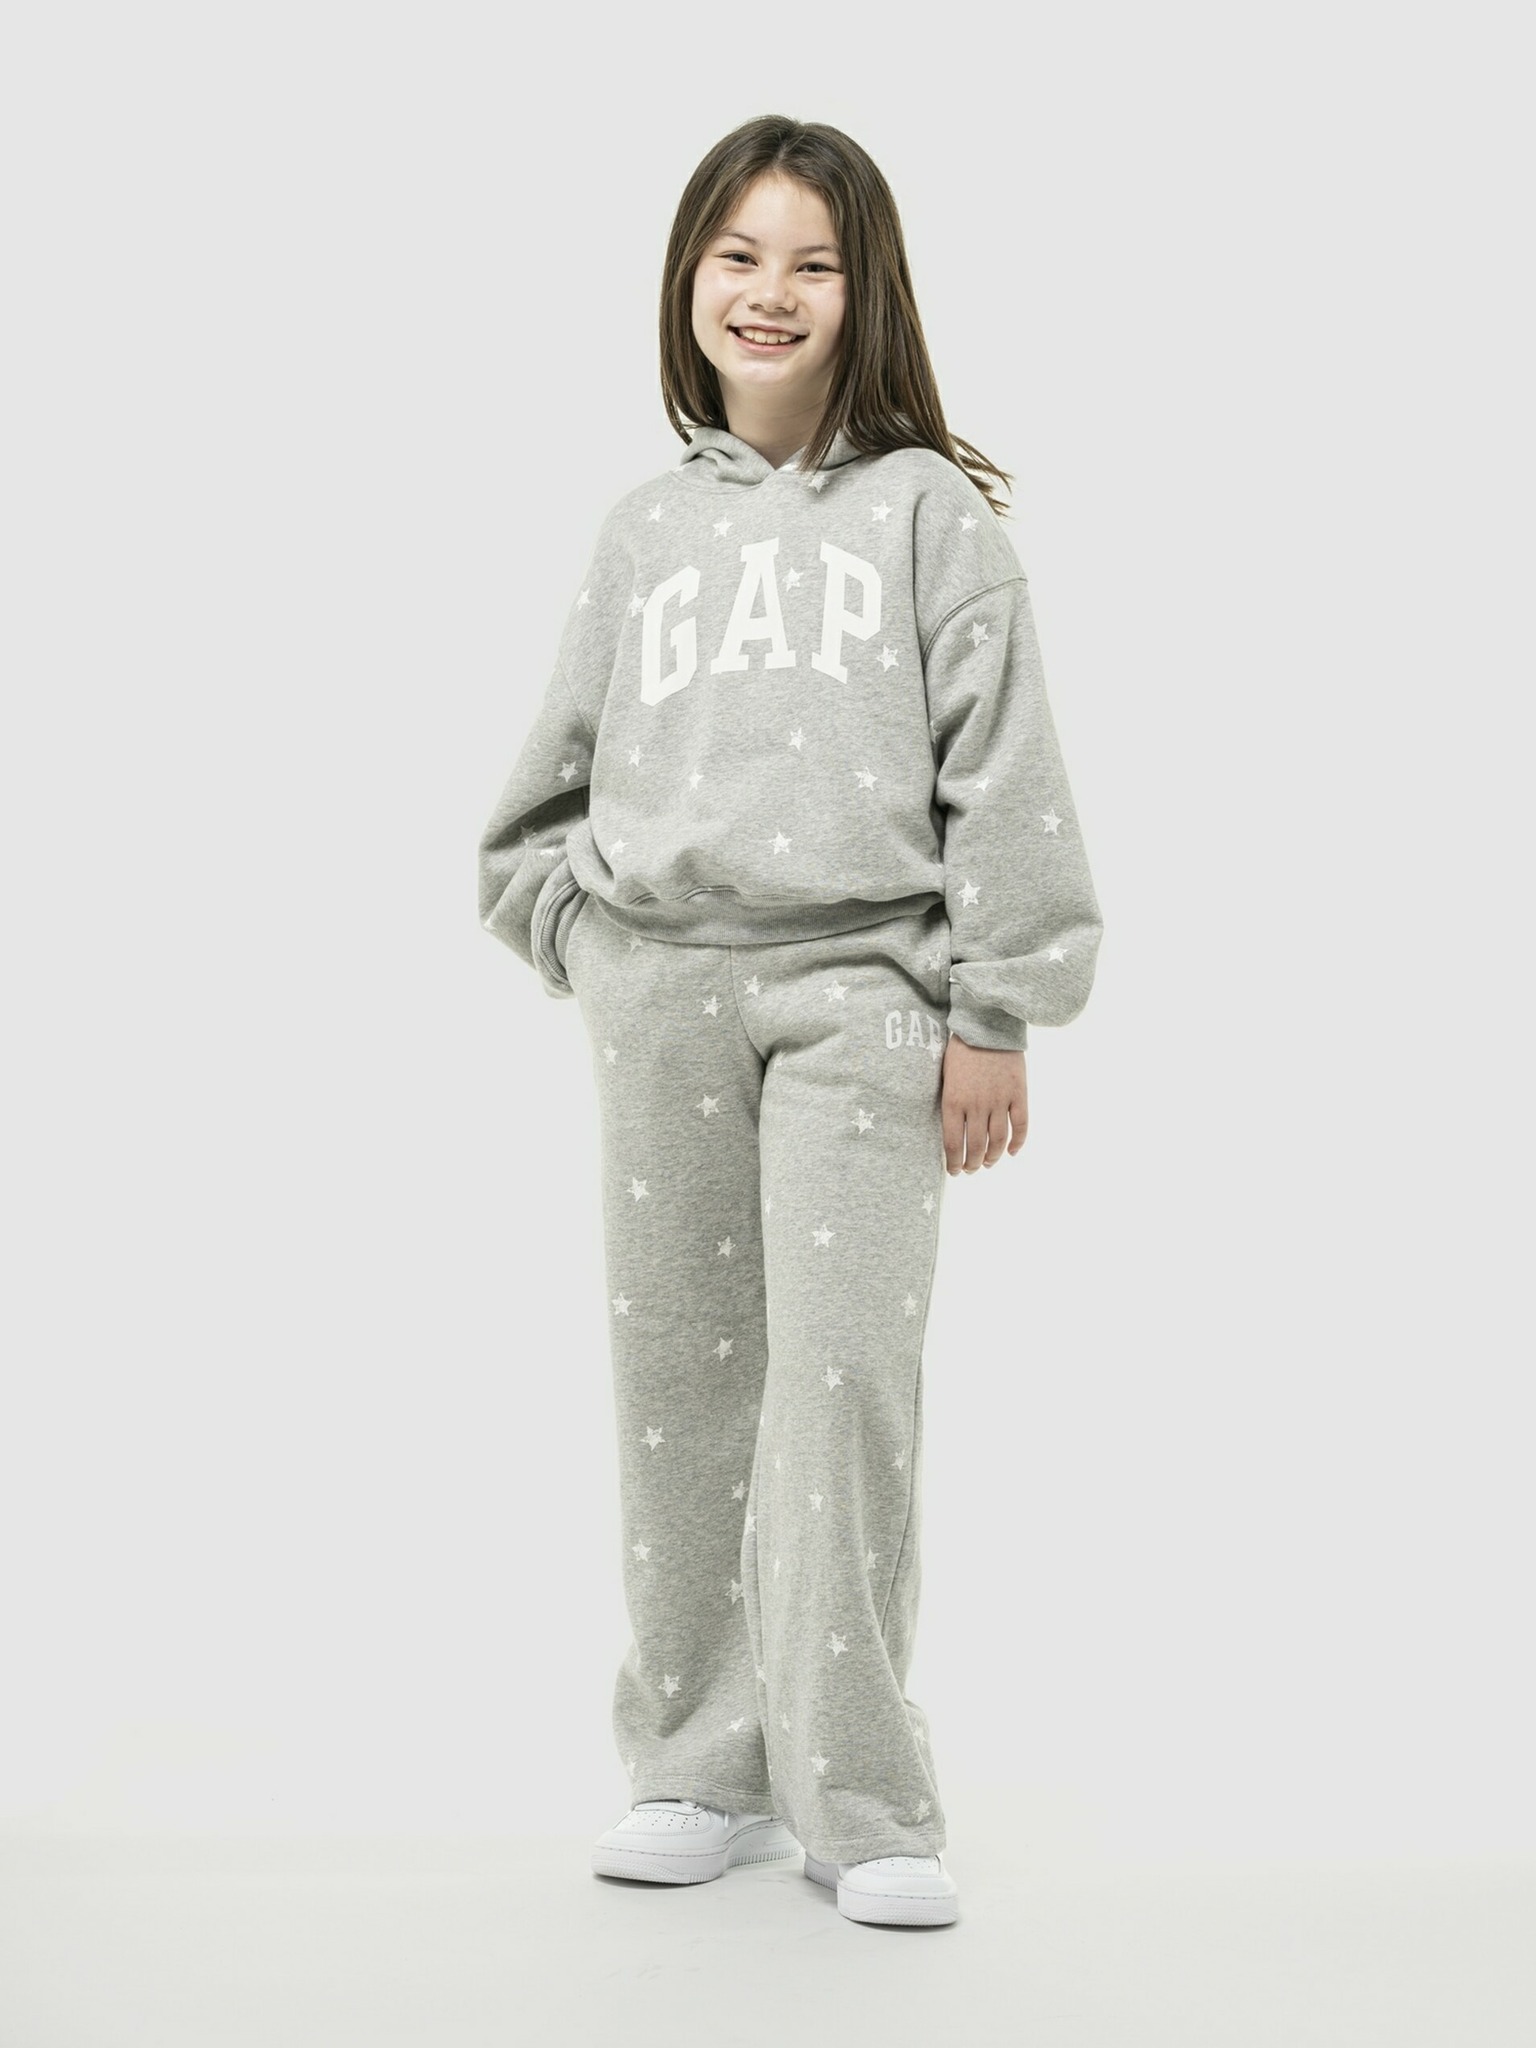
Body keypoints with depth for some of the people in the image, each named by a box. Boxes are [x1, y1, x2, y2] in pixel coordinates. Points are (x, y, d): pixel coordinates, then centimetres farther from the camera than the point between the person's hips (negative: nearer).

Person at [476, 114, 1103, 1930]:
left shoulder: (930, 509, 5)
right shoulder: (643, 531, 15)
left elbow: (1001, 777, -1)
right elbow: (545, 794, 21)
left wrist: (991, 1016, -6)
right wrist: (595, 944, 7)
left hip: (861, 989, -3)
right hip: (661, 997, 4)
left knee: (847, 1384, -8)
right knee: (681, 1381, 5)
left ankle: (862, 1805, 1)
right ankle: (703, 1770, 16)